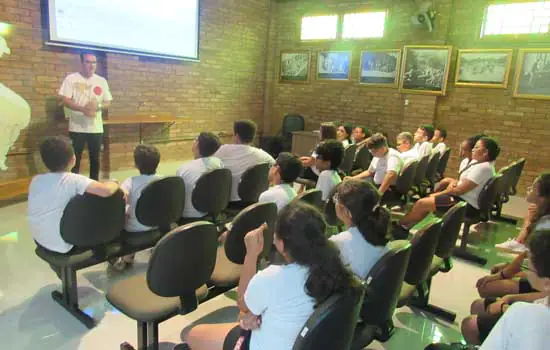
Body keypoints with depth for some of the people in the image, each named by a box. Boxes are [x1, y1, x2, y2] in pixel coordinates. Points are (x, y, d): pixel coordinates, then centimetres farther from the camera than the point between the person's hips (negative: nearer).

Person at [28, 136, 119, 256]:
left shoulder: (35, 180, -4)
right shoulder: (74, 180, -22)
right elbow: (107, 191, -35)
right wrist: (115, 184, -13)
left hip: (40, 241, 6)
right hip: (63, 246, -6)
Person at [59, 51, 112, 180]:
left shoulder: (102, 81, 8)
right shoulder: (71, 78, -2)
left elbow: (108, 102, 8)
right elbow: (65, 101, -8)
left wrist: (98, 106, -13)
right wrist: (83, 109, -22)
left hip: (96, 127, 3)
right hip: (77, 127, -3)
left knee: (95, 158, 10)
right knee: (75, 158, 4)